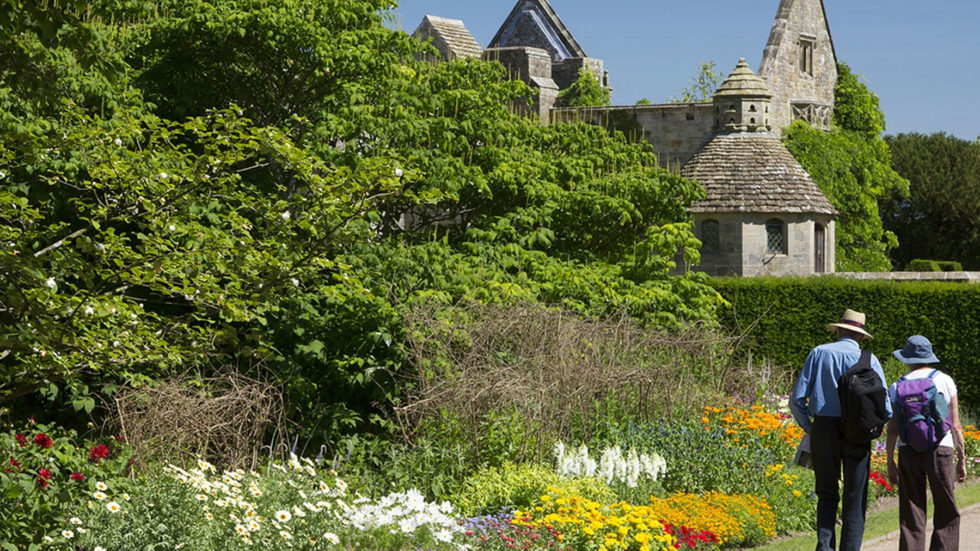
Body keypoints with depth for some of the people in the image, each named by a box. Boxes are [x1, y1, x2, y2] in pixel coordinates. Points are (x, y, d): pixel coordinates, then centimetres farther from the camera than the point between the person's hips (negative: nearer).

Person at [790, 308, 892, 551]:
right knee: (855, 501, 8)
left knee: (827, 496, 13)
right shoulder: (869, 361, 3)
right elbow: (886, 410, -2)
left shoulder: (819, 353, 5)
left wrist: (810, 430, 13)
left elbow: (797, 400, 0)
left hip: (823, 430, 1)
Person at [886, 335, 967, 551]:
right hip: (940, 450, -1)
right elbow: (955, 425, 0)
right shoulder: (944, 381, 2)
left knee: (911, 516, 5)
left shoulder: (898, 387, 4)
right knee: (947, 516, 5)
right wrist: (962, 460, 5)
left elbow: (892, 428, 0)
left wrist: (890, 463, 6)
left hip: (908, 451, 1)